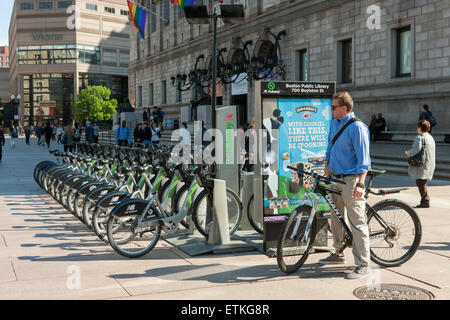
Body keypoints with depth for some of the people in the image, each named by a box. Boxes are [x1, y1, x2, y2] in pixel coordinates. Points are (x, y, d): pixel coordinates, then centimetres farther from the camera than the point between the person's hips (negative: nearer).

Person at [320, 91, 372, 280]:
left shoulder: (357, 127, -14)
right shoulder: (334, 123, 12)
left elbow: (363, 159, -18)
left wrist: (360, 184, -24)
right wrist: (327, 168, 19)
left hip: (352, 180, -9)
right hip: (336, 179, 9)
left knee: (357, 222, -8)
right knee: (336, 218, 18)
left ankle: (364, 266, -4)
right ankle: (338, 254, 34)